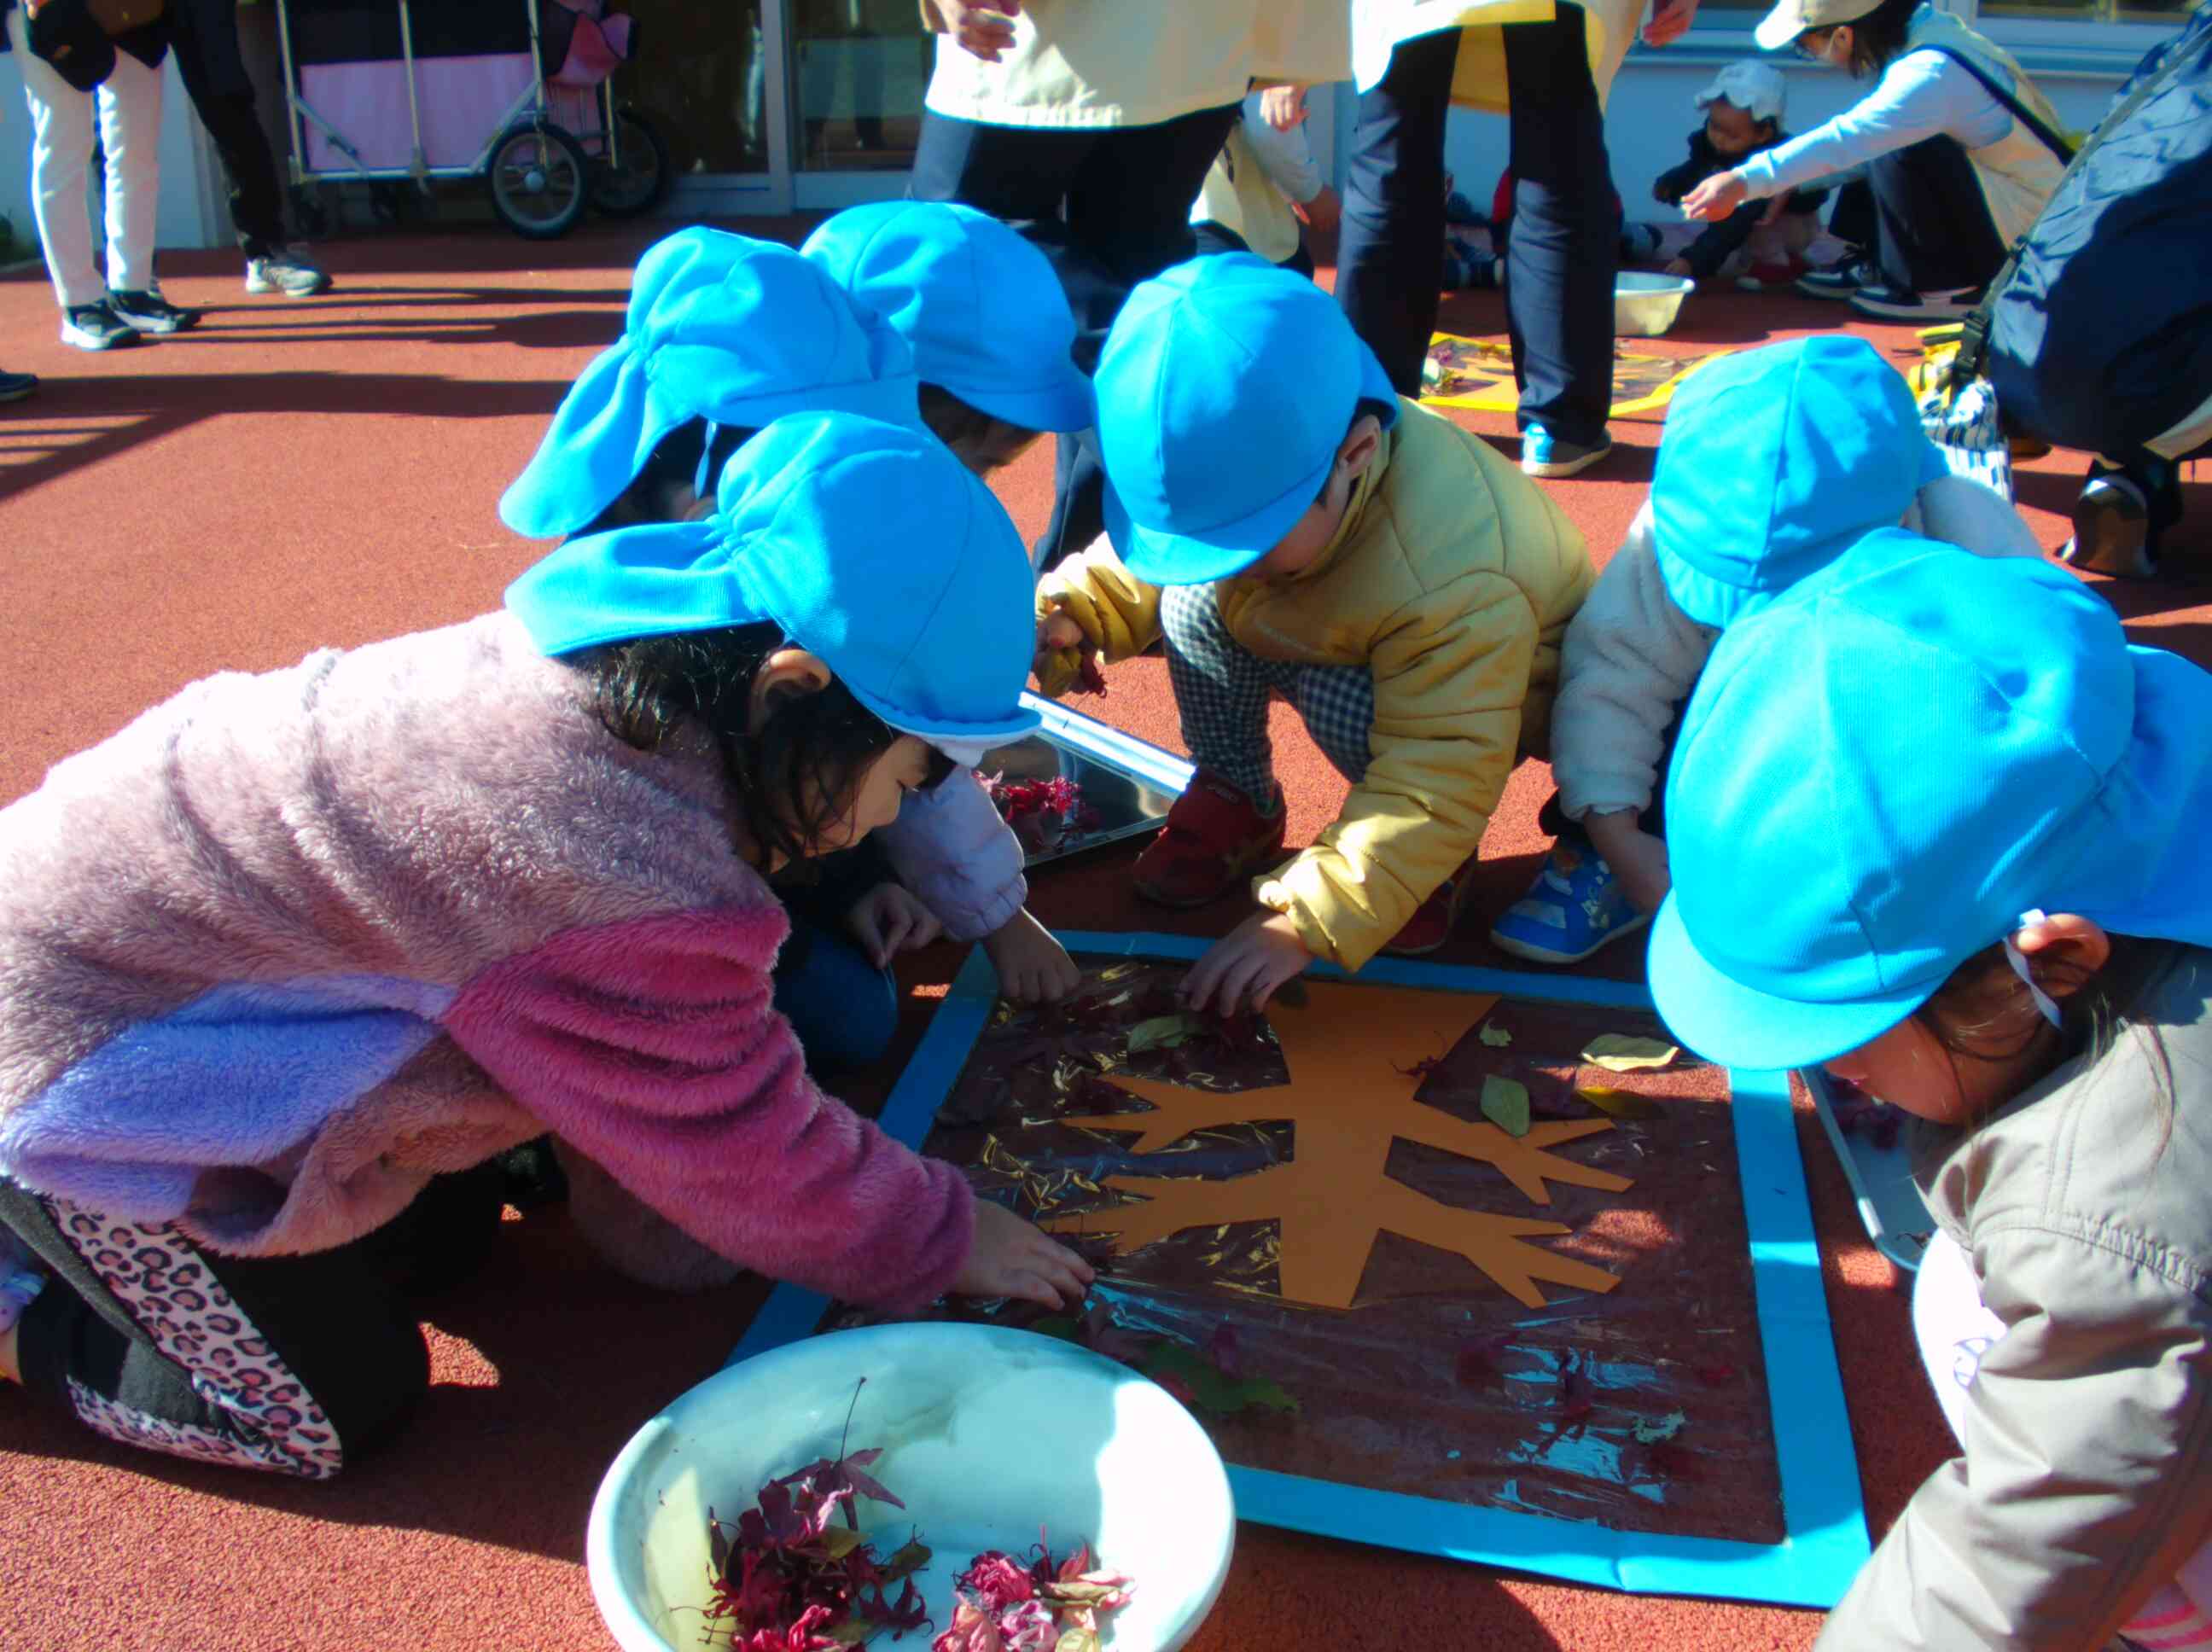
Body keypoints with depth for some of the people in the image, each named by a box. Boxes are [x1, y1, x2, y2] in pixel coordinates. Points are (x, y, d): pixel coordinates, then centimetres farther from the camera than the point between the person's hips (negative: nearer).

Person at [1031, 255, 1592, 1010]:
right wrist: (1066, 615, -28)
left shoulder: (1450, 582, -44)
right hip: (1339, 642, 6)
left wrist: (1304, 921, -46)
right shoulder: (1234, 474, -26)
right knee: (1196, 602, -18)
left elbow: (1438, 778, -41)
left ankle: (1432, 854, -6)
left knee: (1343, 701, -35)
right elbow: (1134, 563, -6)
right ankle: (1237, 796, 2)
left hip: (1480, 686, -5)